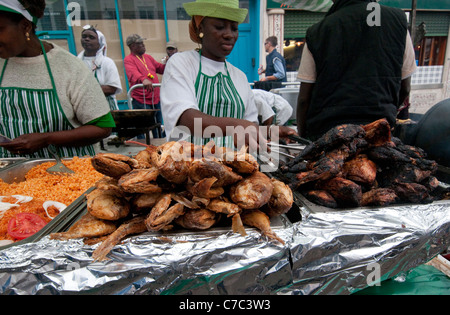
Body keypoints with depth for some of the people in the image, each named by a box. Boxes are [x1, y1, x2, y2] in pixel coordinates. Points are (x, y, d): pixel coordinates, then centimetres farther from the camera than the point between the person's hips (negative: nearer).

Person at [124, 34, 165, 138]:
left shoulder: (148, 57, 18)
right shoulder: (128, 59, -6)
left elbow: (160, 68, 26)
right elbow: (133, 73, -26)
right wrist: (143, 79, -47)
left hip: (156, 99, 7)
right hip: (141, 101, -7)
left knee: (159, 127, 16)